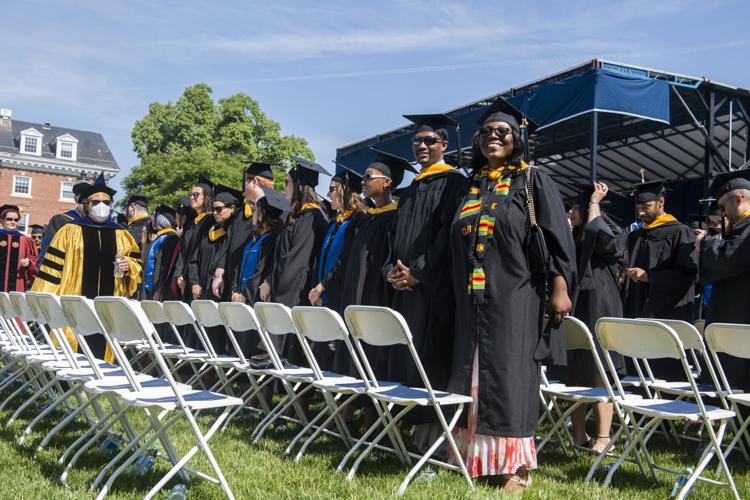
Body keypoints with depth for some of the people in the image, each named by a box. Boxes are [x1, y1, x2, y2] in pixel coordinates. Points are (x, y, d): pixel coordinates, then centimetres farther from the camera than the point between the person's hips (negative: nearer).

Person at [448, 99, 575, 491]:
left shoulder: (533, 180, 1)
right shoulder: (471, 185, 16)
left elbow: (558, 236, -6)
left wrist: (560, 288, -16)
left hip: (515, 297, -5)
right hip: (472, 300, 6)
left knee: (508, 378, -5)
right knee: (473, 377, 6)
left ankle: (515, 464, 4)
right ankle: (480, 458, 15)